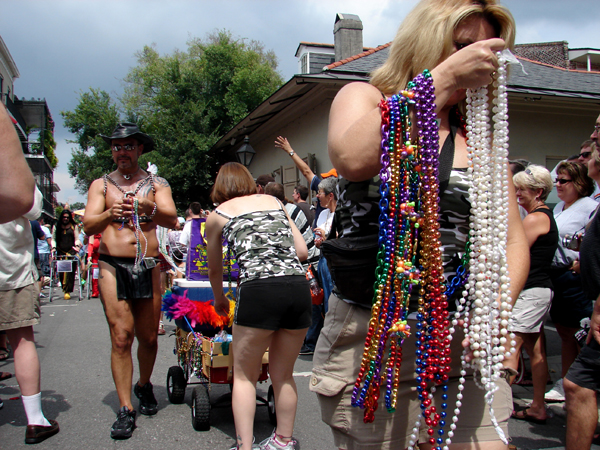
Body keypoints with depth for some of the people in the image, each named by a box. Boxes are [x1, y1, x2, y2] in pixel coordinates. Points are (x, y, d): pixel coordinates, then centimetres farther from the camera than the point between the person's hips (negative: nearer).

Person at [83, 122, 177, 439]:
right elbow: (88, 225, -5)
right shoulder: (101, 185, 9)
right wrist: (110, 214, -27)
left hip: (148, 267, 1)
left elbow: (172, 220, -8)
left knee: (149, 337, 7)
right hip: (113, 266, -1)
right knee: (121, 336, -8)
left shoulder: (157, 185, 9)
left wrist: (149, 208, -30)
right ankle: (125, 409, 0)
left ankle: (144, 386, 33)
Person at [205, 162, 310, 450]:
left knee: (244, 376, 14)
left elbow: (215, 269, 27)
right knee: (283, 374, 20)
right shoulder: (274, 202, 23)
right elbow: (302, 251, 16)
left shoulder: (217, 215, 15)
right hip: (299, 287, 4)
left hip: (259, 292, -4)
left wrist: (219, 300, 44)